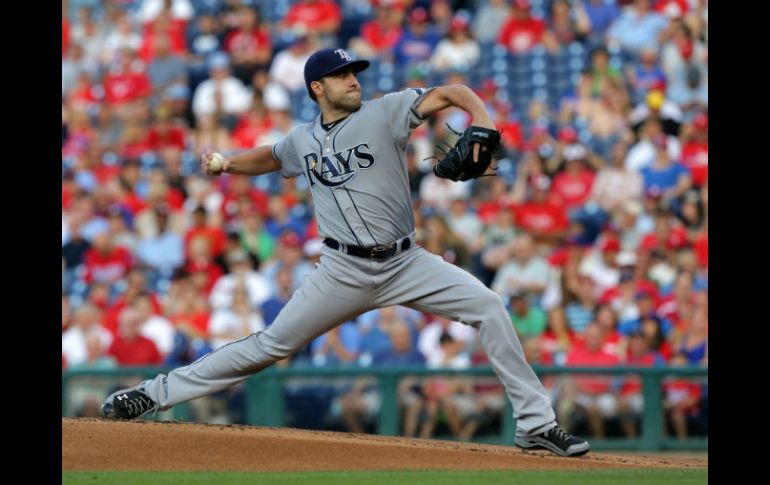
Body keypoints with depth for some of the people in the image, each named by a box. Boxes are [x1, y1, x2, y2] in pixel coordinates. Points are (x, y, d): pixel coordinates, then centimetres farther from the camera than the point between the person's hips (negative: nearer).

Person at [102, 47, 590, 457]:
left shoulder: (384, 112, -3)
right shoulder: (303, 140, 8)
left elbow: (454, 92, -8)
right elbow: (268, 157, 29)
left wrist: (483, 124, -28)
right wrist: (226, 163, 10)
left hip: (406, 263, -1)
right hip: (344, 271, 1)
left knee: (489, 306, -17)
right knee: (273, 344, 0)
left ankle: (536, 423, -11)